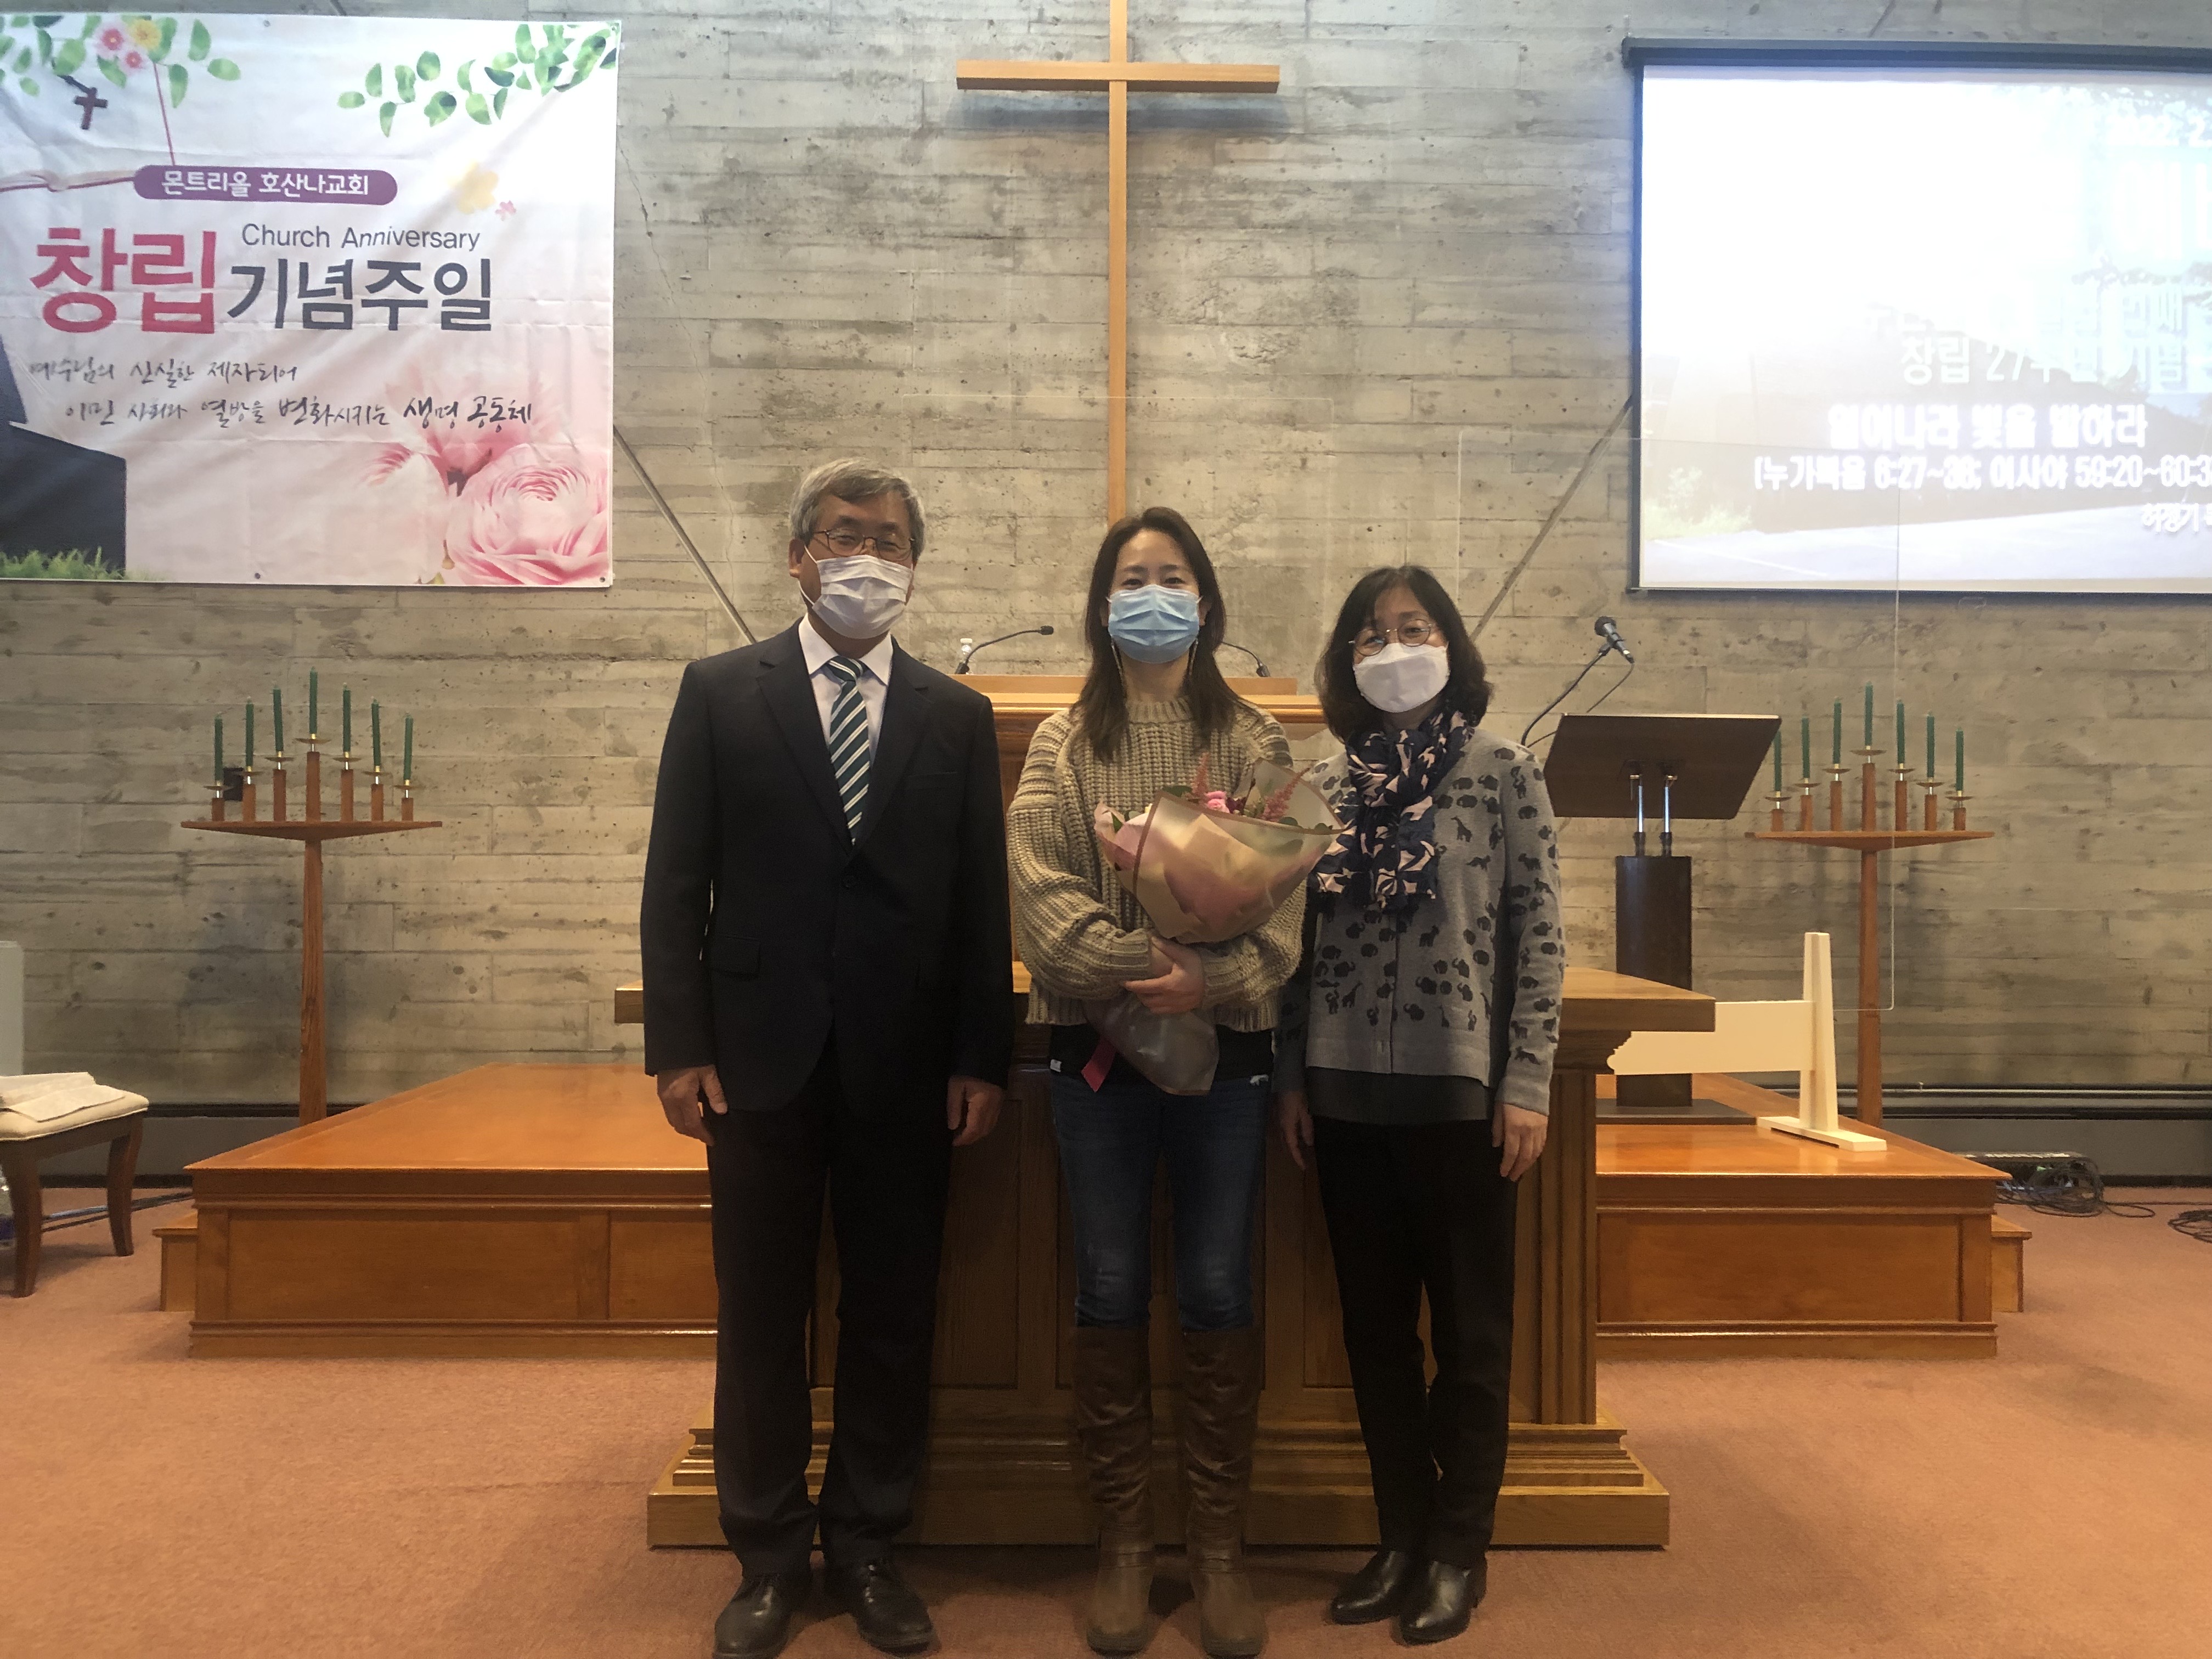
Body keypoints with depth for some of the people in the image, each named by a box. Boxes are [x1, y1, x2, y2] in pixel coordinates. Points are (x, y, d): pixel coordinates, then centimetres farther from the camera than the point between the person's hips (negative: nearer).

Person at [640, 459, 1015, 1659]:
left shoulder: (956, 717, 6)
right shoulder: (720, 694, 3)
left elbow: (982, 901, 4)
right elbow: (676, 884, 0)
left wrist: (982, 1058, -1)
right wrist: (678, 1046, -6)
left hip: (903, 1067, 1)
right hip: (763, 1056, -1)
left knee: (893, 1316, 9)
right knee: (762, 1318, 10)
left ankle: (868, 1549, 27)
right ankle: (768, 1558, 27)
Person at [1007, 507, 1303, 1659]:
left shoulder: (1255, 745, 4)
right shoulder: (1063, 744, 4)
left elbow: (1282, 895, -4)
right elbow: (1042, 892, -7)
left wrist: (1212, 980, -21)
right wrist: (1147, 966, -20)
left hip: (1223, 1045, 0)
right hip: (1098, 1045, 0)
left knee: (1219, 1295, 6)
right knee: (1109, 1296, 7)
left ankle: (1217, 1548, 22)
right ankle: (1125, 1545, 23)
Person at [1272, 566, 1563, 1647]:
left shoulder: (1503, 774, -2)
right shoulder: (1330, 785, 6)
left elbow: (1539, 938, -4)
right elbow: (1302, 941, 8)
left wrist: (1526, 1083, -8)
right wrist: (1292, 1075, 4)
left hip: (1460, 1091, -3)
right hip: (1349, 1096, 3)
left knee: (1470, 1329, 8)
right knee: (1375, 1326, 12)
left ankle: (1459, 1549, 23)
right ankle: (1401, 1536, 26)